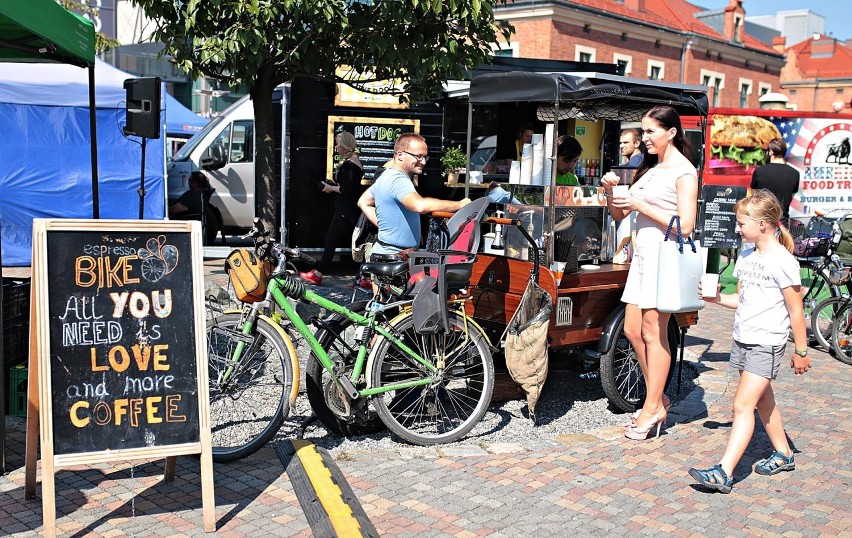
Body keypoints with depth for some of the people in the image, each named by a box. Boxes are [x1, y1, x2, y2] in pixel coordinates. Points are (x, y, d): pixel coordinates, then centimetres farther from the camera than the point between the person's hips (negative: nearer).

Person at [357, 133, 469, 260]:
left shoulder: (387, 176, 14)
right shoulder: (399, 180, -20)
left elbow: (363, 202, 25)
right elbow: (420, 206, -38)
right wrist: (459, 205, -30)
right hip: (392, 257, -11)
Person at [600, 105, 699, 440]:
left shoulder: (683, 172, -7)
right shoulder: (649, 169, 18)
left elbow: (685, 225, -16)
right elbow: (618, 215, 19)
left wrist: (641, 205, -16)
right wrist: (610, 192, -1)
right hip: (642, 254, 9)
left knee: (653, 332, -4)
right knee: (632, 330, 9)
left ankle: (652, 408, 5)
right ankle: (658, 399, 22)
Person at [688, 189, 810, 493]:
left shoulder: (782, 261, -15)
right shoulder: (746, 257, 9)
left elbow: (795, 310, -11)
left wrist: (801, 352, -7)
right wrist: (718, 299, -2)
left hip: (767, 343, -8)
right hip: (743, 339, 8)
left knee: (743, 404, -13)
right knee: (763, 400, 18)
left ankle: (723, 474, -17)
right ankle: (783, 455, 36)